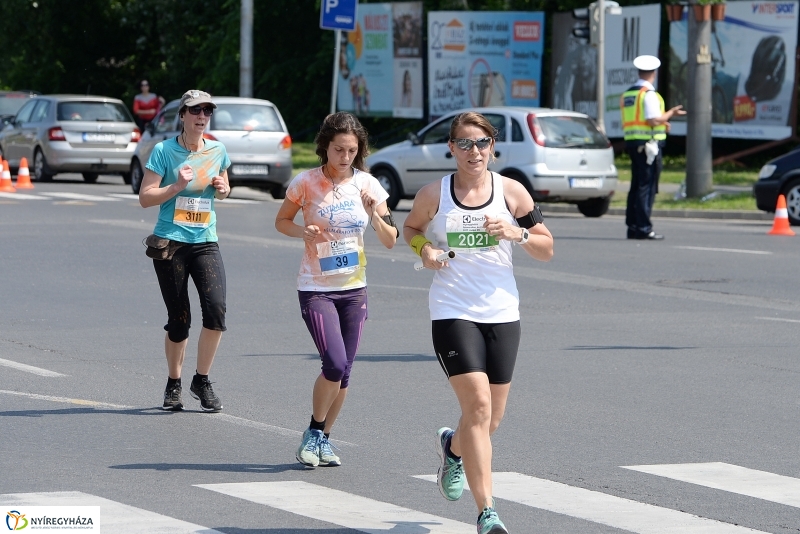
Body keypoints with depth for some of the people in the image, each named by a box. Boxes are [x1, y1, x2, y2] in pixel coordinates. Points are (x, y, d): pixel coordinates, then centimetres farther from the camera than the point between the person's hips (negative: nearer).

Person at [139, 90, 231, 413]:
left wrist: (222, 189, 1)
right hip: (170, 241, -3)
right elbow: (145, 198, -6)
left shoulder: (217, 151, 7)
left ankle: (202, 382, 1)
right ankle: (173, 385, 23)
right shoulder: (164, 151, -4)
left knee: (216, 308, -16)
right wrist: (177, 186, -19)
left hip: (205, 242, 3)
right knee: (179, 319, 1)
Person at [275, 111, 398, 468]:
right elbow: (281, 221, 5)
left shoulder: (367, 185, -2)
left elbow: (390, 241, 0)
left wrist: (374, 216, -20)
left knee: (343, 371, 6)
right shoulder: (306, 183, -9)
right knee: (335, 364, -17)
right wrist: (303, 232, -15)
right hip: (316, 288, -4)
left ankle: (324, 439, 24)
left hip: (354, 289, 4)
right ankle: (313, 432, 5)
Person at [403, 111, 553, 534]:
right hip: (452, 313, -3)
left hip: (502, 313, 3)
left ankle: (452, 447, 47)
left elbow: (547, 250, 7)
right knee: (478, 405, -17)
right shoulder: (434, 194, -1)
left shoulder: (511, 192, 2)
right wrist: (424, 249, -3)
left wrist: (517, 233, -12)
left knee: (491, 420, 10)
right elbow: (411, 228, 19)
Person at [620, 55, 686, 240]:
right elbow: (654, 120, -20)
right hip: (649, 144, -8)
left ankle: (632, 226, 14)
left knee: (636, 186, 13)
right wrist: (670, 113, -3)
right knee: (647, 186, -6)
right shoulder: (649, 94, -12)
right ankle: (643, 228, -8)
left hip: (632, 142, 8)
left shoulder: (626, 95, 14)